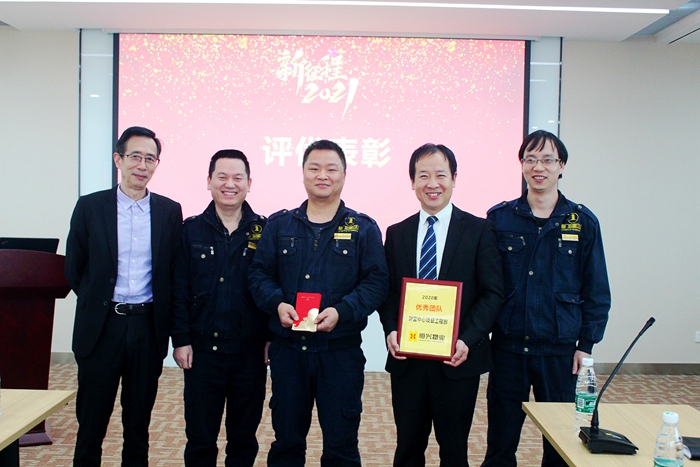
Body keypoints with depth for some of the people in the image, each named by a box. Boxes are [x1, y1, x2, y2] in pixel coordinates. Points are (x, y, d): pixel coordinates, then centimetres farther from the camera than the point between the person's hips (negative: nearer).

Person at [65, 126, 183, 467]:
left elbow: (173, 272, 6)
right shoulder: (90, 206, 0)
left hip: (148, 328, 1)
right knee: (91, 420, 8)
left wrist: (162, 318, 2)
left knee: (138, 423, 13)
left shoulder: (169, 211, 3)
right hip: (101, 327, -1)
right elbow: (74, 269, 6)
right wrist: (98, 302, 6)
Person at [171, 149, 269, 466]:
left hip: (251, 351, 0)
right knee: (200, 439, 9)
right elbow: (179, 289, 1)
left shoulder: (264, 231, 1)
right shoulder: (191, 230, 2)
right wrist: (180, 339, -4)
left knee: (244, 439, 13)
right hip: (202, 349, 0)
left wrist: (272, 336, -3)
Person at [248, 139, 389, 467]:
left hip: (341, 351, -2)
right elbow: (260, 274, 6)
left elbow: (377, 281, -5)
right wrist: (277, 303, -14)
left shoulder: (363, 228, 2)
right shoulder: (279, 225, 8)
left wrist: (342, 311, -20)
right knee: (286, 439, 14)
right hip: (287, 350, 2)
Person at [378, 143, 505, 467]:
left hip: (458, 358, -2)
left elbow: (492, 292, -5)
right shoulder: (397, 233, 9)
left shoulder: (480, 230, -1)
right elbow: (387, 292, 9)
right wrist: (391, 330, -9)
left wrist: (467, 340, -17)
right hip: (406, 358, 3)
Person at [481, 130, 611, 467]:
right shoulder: (499, 218, 0)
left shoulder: (583, 221, 1)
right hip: (507, 347, 0)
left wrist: (586, 344, 0)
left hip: (559, 350, 0)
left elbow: (597, 291, 4)